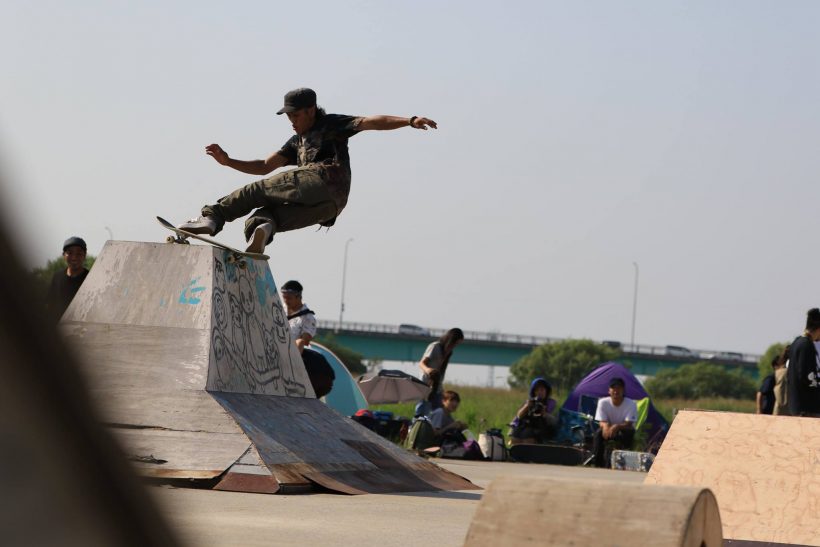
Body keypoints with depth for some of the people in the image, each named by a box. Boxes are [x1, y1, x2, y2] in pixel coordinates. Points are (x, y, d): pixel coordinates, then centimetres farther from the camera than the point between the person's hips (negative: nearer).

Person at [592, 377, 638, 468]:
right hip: (609, 428, 2)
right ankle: (598, 464, -28)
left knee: (626, 433, -38)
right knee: (598, 433, -32)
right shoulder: (603, 402, -12)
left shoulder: (631, 404, -17)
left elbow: (628, 424, -24)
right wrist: (605, 426, -40)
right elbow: (602, 422, -13)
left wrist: (617, 427, -46)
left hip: (624, 430, -2)